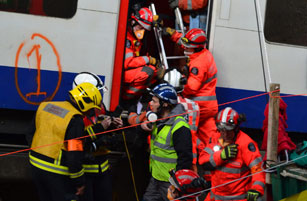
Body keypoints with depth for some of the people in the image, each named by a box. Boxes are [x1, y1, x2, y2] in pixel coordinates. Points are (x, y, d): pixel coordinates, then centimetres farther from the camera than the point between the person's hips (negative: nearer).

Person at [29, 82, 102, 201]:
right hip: (56, 172, -7)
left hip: (36, 165, 7)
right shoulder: (75, 120, -18)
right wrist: (80, 182, -11)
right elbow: (74, 155, -21)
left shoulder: (44, 107, 5)